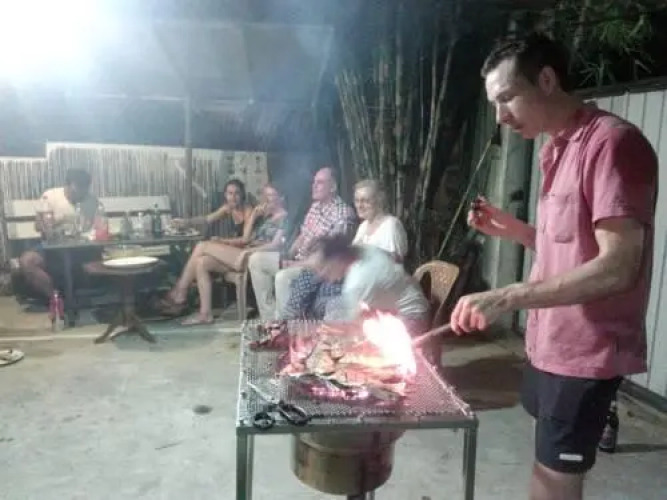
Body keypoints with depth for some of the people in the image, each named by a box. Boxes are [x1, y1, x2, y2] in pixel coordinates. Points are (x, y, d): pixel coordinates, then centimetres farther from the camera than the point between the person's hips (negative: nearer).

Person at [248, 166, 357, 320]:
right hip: (298, 257, 10)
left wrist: (301, 264, -20)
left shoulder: (343, 213, -18)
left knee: (283, 277, -35)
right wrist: (288, 255, 1)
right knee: (256, 259, 2)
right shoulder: (315, 206, 11)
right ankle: (269, 318, 0)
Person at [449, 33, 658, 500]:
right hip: (550, 343, 8)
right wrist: (511, 229, 3)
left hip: (586, 352, -8)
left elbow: (618, 267, -25)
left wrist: (507, 298, -29)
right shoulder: (557, 149, 11)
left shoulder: (612, 142, -18)